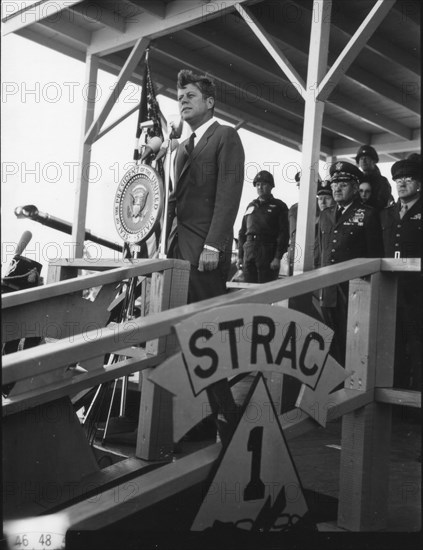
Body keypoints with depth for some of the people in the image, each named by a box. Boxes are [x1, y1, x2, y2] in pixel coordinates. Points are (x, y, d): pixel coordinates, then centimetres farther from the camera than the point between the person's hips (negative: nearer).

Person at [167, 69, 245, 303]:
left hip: (205, 249, -7)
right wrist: (164, 242, 12)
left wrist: (212, 246, -20)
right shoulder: (183, 147, 22)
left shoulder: (226, 136, -2)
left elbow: (228, 195, -13)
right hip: (178, 247, 7)